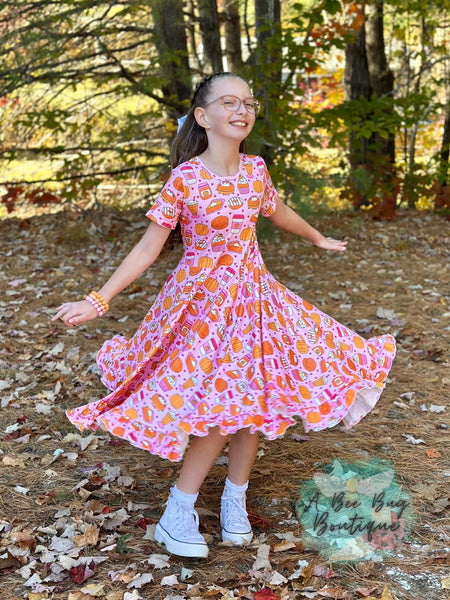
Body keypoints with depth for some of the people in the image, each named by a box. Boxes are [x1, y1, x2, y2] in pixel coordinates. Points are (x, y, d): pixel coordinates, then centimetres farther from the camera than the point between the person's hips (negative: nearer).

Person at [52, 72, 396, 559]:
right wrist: (98, 301, -18)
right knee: (221, 408, -9)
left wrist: (319, 239, 37)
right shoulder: (185, 178, -15)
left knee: (251, 400, 5)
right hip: (203, 303, -5)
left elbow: (277, 212, 21)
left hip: (253, 296, 5)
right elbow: (148, 248, -12)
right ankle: (178, 513, 8)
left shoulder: (254, 169, -1)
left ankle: (235, 499, 24)